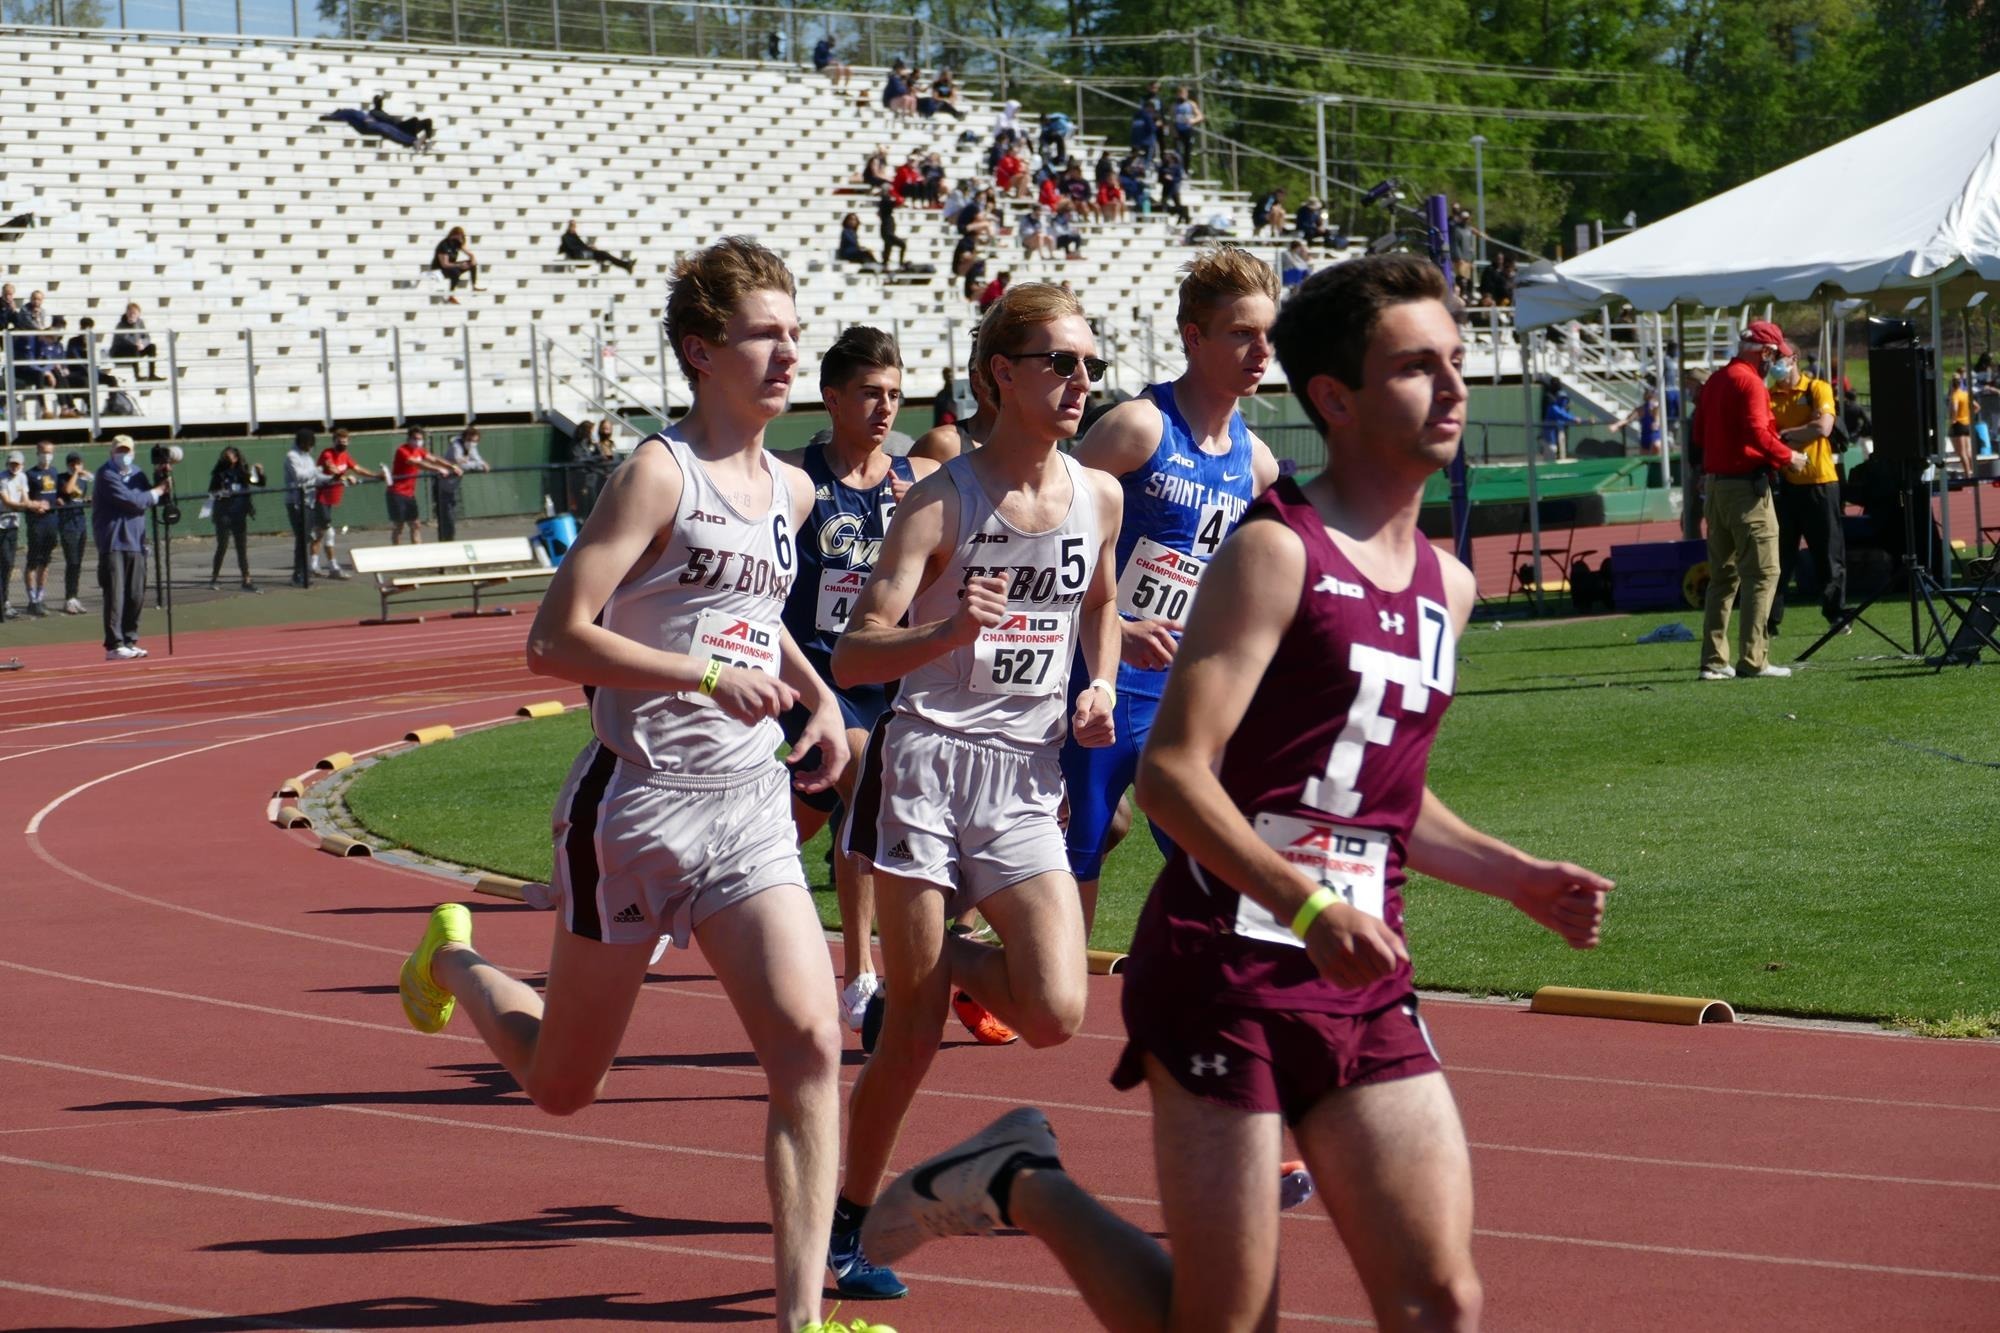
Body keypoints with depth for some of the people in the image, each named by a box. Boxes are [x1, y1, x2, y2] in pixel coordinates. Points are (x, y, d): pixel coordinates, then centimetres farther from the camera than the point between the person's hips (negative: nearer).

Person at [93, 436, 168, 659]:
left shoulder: (136, 473, 17)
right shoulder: (107, 475, -7)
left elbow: (150, 500, 13)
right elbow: (131, 501, -15)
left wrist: (164, 483, -3)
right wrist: (157, 492, -3)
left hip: (135, 542, 7)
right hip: (112, 542, -7)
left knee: (136, 596, 6)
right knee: (115, 596, -9)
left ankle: (129, 642, 15)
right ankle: (114, 646, -8)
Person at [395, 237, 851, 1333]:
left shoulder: (790, 491, 10)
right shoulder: (659, 473, -13)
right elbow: (555, 640, -20)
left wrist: (817, 693, 16)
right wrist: (708, 676, -24)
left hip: (750, 809, 5)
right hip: (636, 802, -5)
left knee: (808, 1045, -14)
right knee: (562, 1085, 11)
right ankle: (454, 959, 44)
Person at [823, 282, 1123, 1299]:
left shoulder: (1099, 496, 6)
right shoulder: (940, 502, -9)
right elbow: (853, 657, -13)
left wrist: (1099, 686, 7)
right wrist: (950, 634, -32)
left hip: (1026, 781, 4)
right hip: (928, 761, -4)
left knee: (1055, 1013, -12)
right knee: (910, 1033, -3)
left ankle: (940, 968, 20)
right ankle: (846, 1225, 15)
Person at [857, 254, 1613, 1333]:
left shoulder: (1445, 586, 15)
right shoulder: (1277, 552, -9)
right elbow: (1173, 772, -17)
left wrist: (1516, 879, 14)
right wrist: (1310, 908, -28)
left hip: (1365, 984, 7)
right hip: (1227, 969, -7)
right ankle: (1022, 1185, 19)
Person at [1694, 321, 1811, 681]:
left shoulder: (1715, 381, 14)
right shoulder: (1750, 383, -12)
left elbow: (1700, 435, 19)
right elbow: (1757, 433, -21)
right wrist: (1788, 457, -9)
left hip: (1714, 484, 9)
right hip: (1746, 485, -9)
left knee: (1723, 575, 13)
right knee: (1762, 571, -6)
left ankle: (1714, 660, 11)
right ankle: (1752, 659, -11)